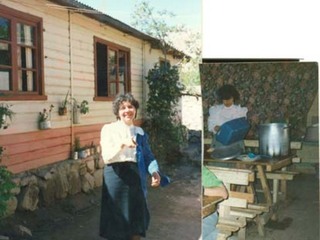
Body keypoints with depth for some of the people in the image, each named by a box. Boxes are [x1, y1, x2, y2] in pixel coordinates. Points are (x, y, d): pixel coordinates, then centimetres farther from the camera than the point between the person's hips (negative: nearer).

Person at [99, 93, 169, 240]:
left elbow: (147, 155, 5)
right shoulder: (108, 129, -4)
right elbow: (106, 157, -14)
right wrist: (122, 144, -30)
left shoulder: (139, 132, 10)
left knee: (136, 217, 13)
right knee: (117, 219, 6)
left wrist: (154, 172, -13)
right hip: (116, 176, -4)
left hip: (135, 176, 4)